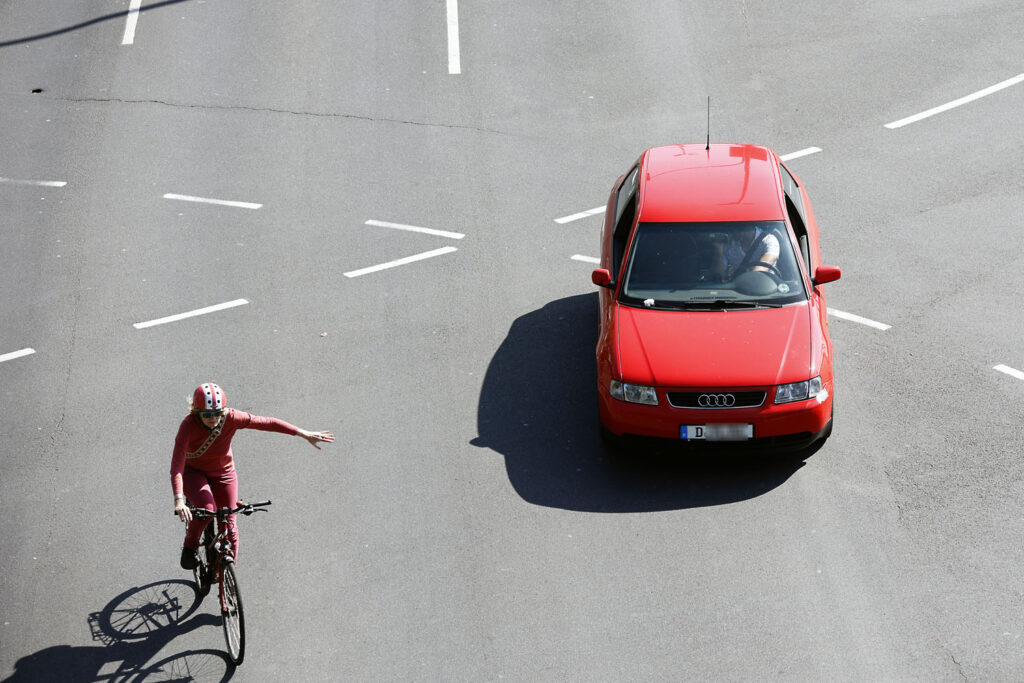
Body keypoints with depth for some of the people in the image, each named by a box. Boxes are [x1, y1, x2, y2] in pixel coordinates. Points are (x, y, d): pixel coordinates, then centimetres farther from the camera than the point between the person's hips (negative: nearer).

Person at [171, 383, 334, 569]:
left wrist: (305, 434, -17)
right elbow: (176, 465, -38)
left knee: (229, 526, -3)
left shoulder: (231, 418, -26)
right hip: (193, 472, -2)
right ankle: (190, 548, -1)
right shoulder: (188, 426, -32)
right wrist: (178, 500, -51)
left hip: (223, 473, 2)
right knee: (207, 509, -29)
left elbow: (267, 423, -17)